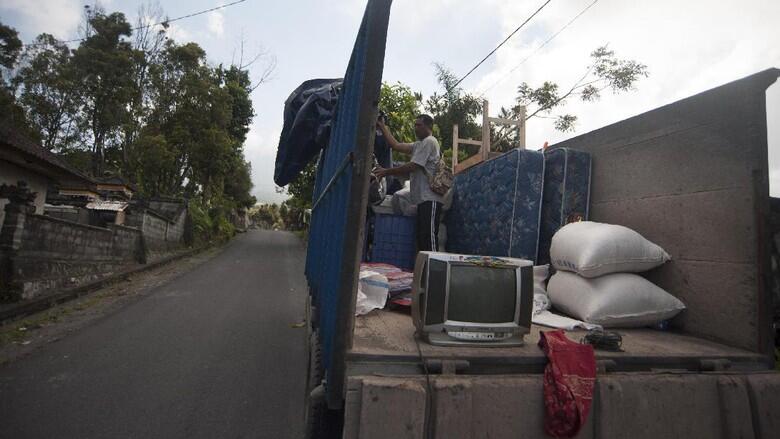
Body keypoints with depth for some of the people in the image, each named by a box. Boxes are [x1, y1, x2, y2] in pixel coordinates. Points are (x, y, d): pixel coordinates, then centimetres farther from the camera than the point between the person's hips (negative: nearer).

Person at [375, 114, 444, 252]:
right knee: (422, 239, 8)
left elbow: (411, 167, -12)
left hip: (430, 200, -10)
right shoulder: (419, 144, 24)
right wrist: (382, 127, 20)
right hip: (424, 199, 10)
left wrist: (387, 172, -5)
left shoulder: (429, 142, -6)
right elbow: (396, 145, 20)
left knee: (429, 240, -14)